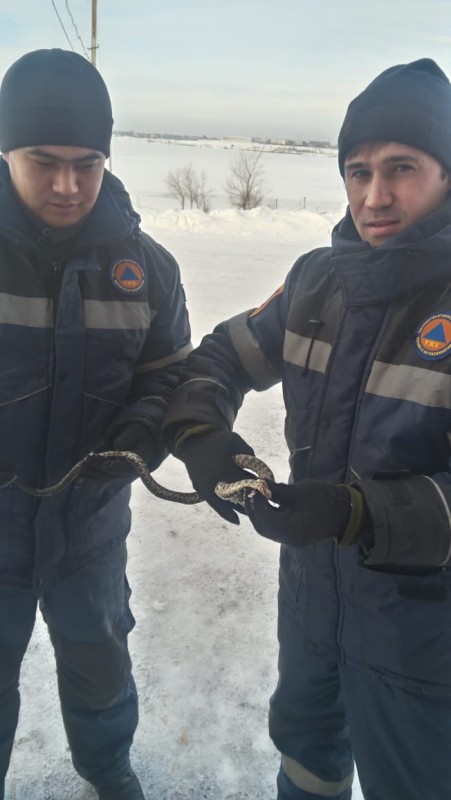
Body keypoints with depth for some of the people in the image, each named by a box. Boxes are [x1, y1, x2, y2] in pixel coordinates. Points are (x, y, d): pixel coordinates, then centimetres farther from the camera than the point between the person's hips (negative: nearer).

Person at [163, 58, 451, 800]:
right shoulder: (320, 278, -3)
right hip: (310, 584, 5)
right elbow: (220, 357, 2)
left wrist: (358, 514, -36)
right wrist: (201, 435, -17)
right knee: (304, 737, 30)